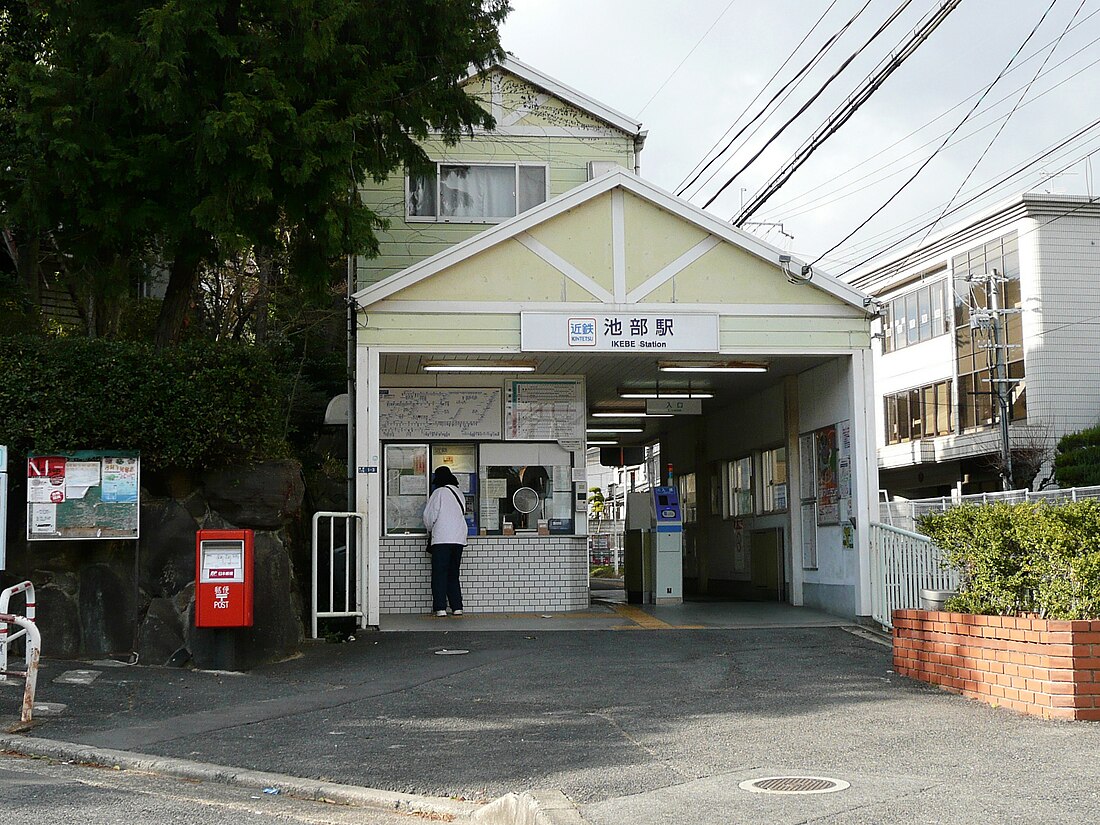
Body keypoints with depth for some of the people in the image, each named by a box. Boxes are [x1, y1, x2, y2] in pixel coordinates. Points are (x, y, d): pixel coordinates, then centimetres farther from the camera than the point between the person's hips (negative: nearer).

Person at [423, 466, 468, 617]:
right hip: (459, 538, 6)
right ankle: (457, 607, 9)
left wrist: (430, 529, 16)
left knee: (439, 574, -2)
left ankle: (440, 608, -8)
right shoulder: (459, 493, 13)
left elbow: (429, 515, -6)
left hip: (442, 539, -6)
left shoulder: (439, 492, -4)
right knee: (453, 574, 13)